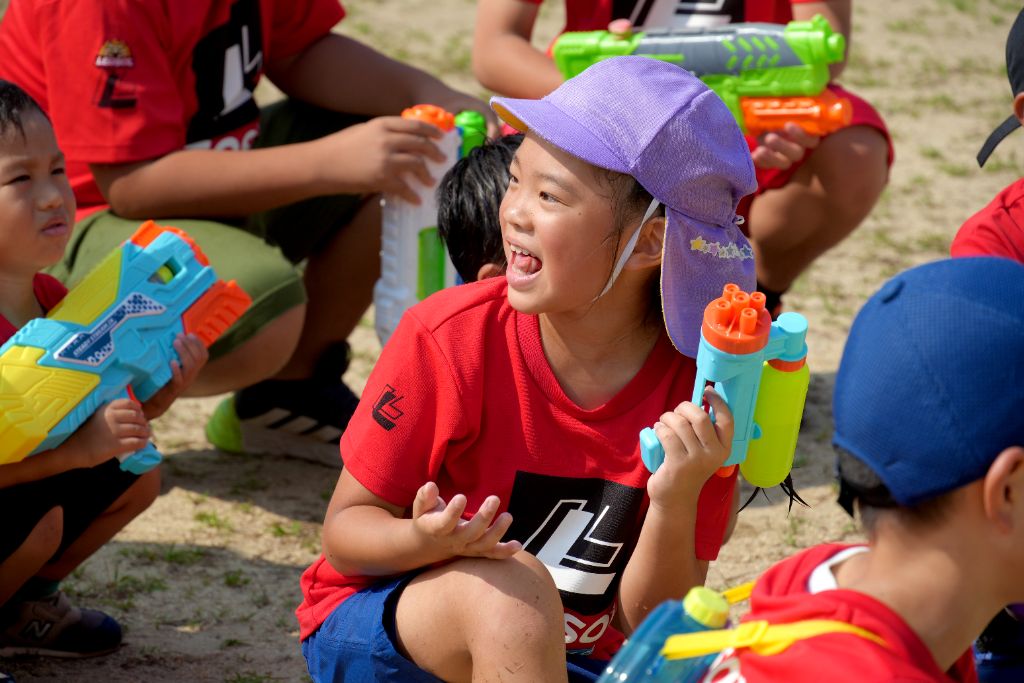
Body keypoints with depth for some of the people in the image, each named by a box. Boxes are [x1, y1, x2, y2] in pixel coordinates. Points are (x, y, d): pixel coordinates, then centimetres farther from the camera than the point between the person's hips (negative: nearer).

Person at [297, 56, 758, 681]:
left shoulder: (701, 392, -13)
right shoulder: (449, 337, -17)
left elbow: (647, 628, -9)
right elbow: (347, 528, -10)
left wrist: (676, 502, -27)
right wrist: (429, 541, -32)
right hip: (380, 630, -3)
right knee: (514, 591, -35)